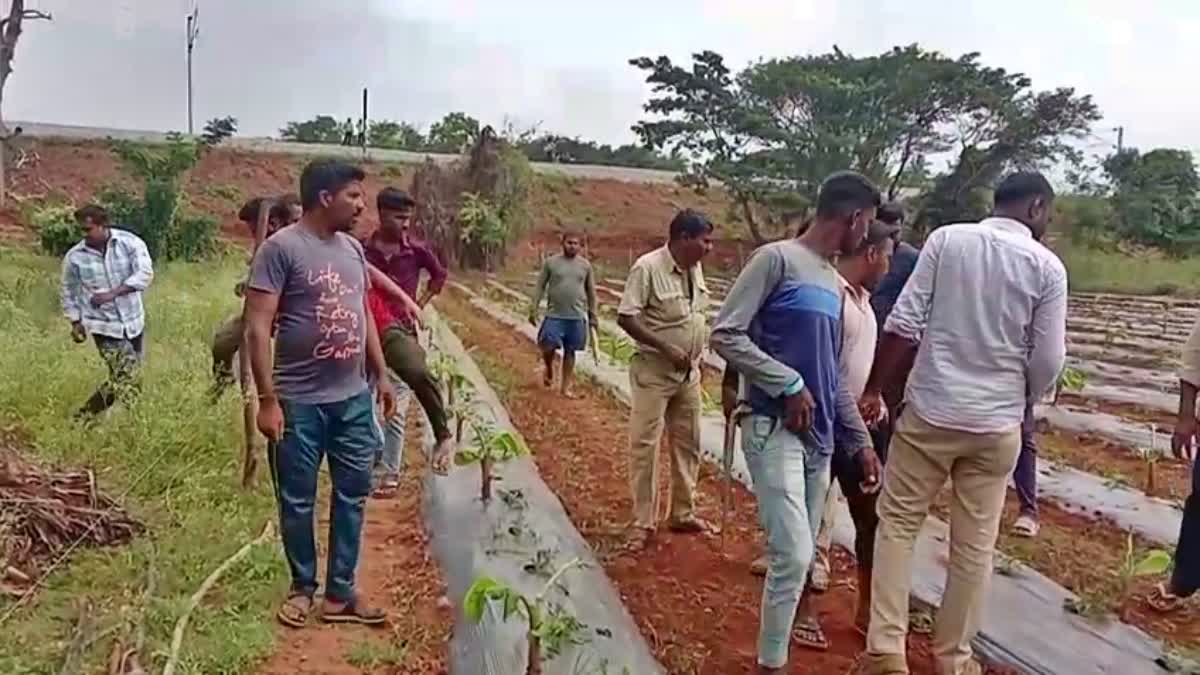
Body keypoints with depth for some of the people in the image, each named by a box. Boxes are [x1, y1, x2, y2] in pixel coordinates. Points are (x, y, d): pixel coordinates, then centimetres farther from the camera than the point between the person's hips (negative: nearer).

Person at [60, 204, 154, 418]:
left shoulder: (130, 243, -8)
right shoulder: (74, 257, -4)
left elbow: (145, 274, -20)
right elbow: (69, 292, 10)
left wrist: (112, 294, -28)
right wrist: (75, 322, 6)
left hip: (133, 321, 2)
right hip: (103, 326, -2)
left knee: (133, 375, 12)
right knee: (124, 376, -13)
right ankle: (83, 417, 2)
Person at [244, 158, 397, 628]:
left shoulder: (352, 248, 8)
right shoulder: (281, 248, -13)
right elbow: (257, 328, -15)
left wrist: (381, 375, 16)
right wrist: (267, 400, -18)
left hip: (354, 399, 6)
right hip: (300, 403, -6)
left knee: (352, 496, 11)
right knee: (298, 501, 9)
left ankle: (340, 593, 24)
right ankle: (302, 588, 29)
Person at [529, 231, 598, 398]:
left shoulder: (585, 265, 5)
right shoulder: (551, 262, 0)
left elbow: (591, 291, 11)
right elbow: (540, 286, 2)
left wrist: (592, 315, 9)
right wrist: (533, 309, -4)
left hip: (577, 317, 2)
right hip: (554, 316, -1)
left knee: (570, 351, 7)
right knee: (548, 348, -8)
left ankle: (565, 387, 17)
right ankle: (549, 369, 25)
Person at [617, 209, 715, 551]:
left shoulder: (694, 268, 4)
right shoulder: (647, 267, -18)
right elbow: (625, 317, -20)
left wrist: (695, 352, 8)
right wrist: (666, 348, -22)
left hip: (689, 372, 7)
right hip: (654, 371, -7)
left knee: (687, 443, 14)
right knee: (644, 445, 0)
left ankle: (683, 514, 27)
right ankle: (643, 522, 10)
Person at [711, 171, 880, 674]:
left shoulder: (835, 284, 16)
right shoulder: (777, 259, -8)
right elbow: (725, 335, -13)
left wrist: (861, 441, 18)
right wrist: (788, 384, -14)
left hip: (820, 437, 8)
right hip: (774, 429, -8)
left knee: (802, 552, 11)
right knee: (794, 553, -11)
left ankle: (785, 622, 27)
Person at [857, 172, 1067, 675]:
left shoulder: (947, 239, -3)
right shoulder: (1047, 266, -2)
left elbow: (904, 325, -8)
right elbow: (1048, 361, -1)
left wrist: (874, 389, 0)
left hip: (929, 411, 0)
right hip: (997, 425, 1)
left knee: (897, 525, 11)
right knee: (974, 545, 12)